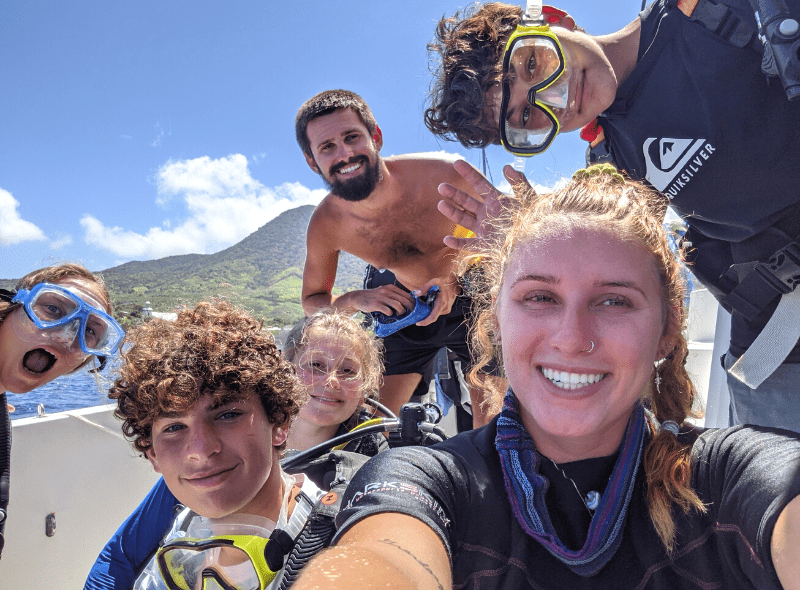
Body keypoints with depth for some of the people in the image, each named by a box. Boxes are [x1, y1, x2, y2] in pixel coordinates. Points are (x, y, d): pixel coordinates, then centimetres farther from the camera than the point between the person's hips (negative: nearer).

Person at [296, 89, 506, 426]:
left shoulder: (439, 177, -31)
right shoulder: (324, 226, -22)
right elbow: (312, 301, -5)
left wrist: (456, 277, -30)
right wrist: (355, 300, -27)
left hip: (470, 296, -1)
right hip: (400, 301, 2)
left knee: (491, 422, -1)